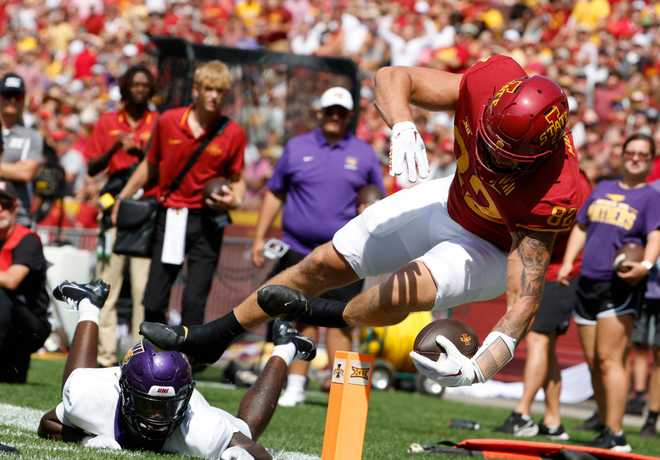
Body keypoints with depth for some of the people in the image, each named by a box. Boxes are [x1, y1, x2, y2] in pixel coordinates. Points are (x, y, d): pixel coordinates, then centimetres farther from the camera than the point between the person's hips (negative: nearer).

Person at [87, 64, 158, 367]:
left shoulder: (159, 124, 10)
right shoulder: (107, 123, 14)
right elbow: (92, 169, 9)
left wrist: (141, 151, -13)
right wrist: (115, 148, -7)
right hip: (115, 207, 2)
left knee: (144, 286, -8)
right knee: (107, 283, -3)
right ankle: (105, 355, -1)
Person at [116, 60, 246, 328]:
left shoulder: (233, 134, -4)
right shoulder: (168, 122, -1)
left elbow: (236, 178, 7)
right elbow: (150, 166, 13)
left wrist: (235, 200, -14)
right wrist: (122, 199, 18)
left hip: (207, 221, -2)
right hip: (169, 217, 2)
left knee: (194, 301, -6)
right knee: (153, 301, 3)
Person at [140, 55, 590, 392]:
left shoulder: (551, 196, -40)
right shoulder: (494, 83, -31)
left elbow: (525, 301, -38)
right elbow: (394, 78, -23)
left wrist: (479, 368, -53)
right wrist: (404, 128, -45)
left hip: (494, 250, -5)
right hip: (452, 202, 5)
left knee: (406, 291, -32)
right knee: (326, 263, 10)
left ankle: (338, 319, 6)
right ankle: (212, 336, 30)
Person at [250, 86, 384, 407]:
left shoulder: (364, 155, 9)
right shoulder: (296, 148, 9)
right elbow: (274, 193, 11)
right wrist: (260, 237, 5)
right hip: (298, 250, 1)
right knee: (301, 319, 4)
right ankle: (295, 387, 11)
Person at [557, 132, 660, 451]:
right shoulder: (602, 189, 19)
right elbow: (581, 227, 24)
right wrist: (568, 262, 10)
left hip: (620, 285, -6)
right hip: (588, 281, 6)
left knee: (609, 358, -15)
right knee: (593, 361, 7)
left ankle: (615, 436, -16)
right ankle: (607, 431, 16)